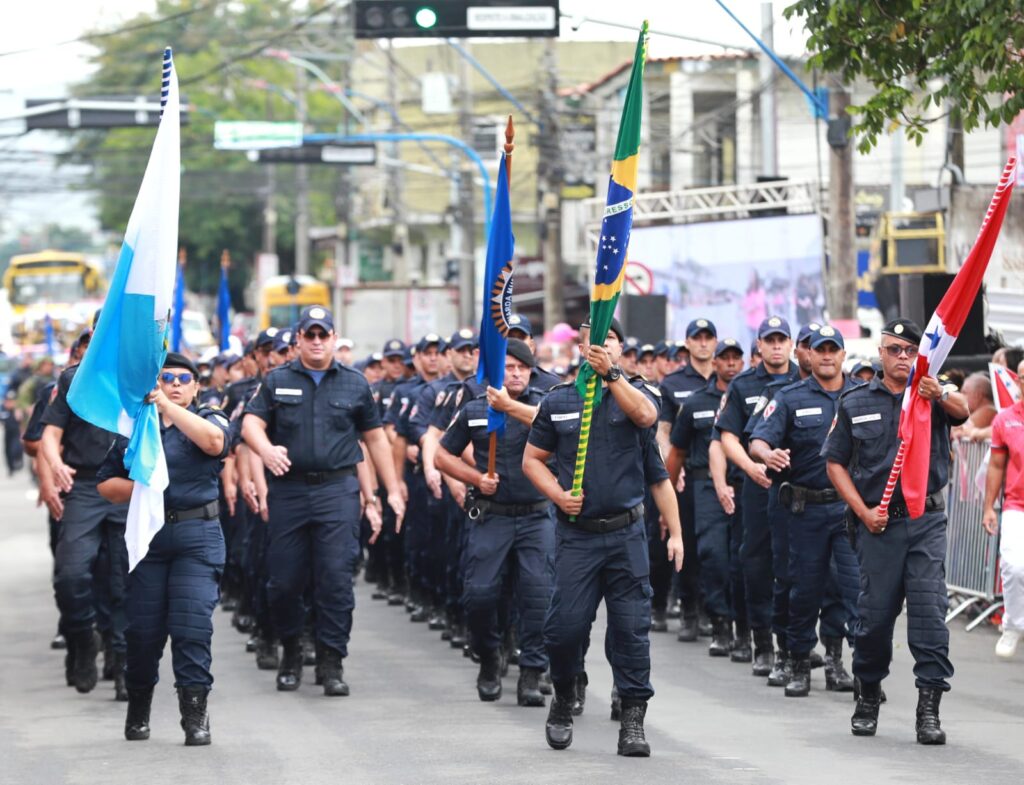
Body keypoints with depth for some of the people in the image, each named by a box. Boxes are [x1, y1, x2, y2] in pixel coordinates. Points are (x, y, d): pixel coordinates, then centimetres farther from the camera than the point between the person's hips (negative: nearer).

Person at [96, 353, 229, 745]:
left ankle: (195, 715, -7)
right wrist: (138, 488, -4)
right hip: (146, 533, 2)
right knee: (142, 627, 3)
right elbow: (105, 483, 15)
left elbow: (213, 441, -18)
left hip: (197, 535, -2)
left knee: (192, 625, -11)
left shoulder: (208, 420, 8)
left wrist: (169, 408, -22)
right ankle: (138, 709, 21)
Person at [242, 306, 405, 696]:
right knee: (284, 579, 2)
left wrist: (393, 490, 11)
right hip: (288, 489, 0)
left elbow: (375, 437, 15)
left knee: (336, 576, -7)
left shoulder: (354, 383, 11)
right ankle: (290, 651, 22)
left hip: (338, 490, 0)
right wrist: (266, 450, -25)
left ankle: (331, 660, -1)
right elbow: (251, 423, -2)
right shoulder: (277, 381, 9)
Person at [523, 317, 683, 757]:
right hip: (576, 534, 1)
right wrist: (557, 494, -4)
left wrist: (610, 373, -27)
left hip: (626, 533, 0)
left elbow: (645, 414, -19)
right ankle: (563, 698, 22)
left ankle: (633, 720, 7)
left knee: (631, 627, -1)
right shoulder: (557, 401, 9)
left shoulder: (636, 391, 6)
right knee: (565, 624, -4)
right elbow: (532, 459, 13)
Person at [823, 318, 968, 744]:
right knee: (875, 612, 3)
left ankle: (929, 708, -8)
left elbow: (962, 410, -19)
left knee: (930, 609, -9)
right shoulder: (855, 403, 8)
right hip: (878, 522, 1)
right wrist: (863, 511, -3)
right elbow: (835, 462, 9)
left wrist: (941, 395, -43)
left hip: (926, 521, -1)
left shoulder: (932, 396, 4)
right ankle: (868, 697, 23)